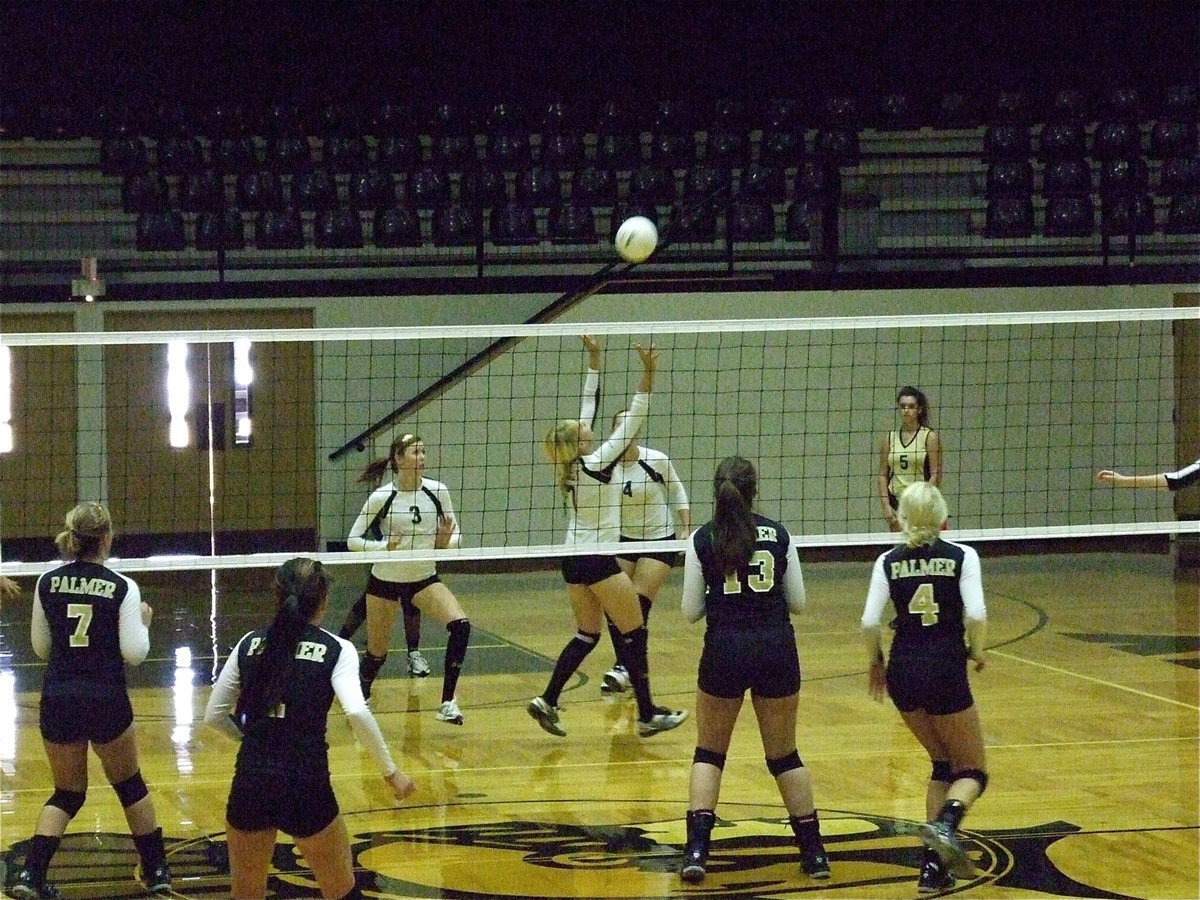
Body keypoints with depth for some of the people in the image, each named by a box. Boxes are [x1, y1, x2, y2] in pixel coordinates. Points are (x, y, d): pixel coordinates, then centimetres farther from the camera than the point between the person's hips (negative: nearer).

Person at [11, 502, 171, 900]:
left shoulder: (48, 583, 0)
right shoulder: (122, 588, -8)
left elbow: (40, 647, 9)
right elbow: (134, 653, -8)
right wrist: (143, 621, 10)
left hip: (57, 700, 2)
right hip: (105, 702, -2)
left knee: (67, 794, 15)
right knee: (130, 785, 20)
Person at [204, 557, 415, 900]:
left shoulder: (250, 644, 9)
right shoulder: (335, 650, -1)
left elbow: (214, 715, 10)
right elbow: (357, 712, -17)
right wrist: (391, 772, -8)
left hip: (249, 782, 3)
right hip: (306, 784, -3)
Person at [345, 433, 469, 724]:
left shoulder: (438, 491, -9)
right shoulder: (381, 497, -15)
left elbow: (455, 534, 2)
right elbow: (353, 540, -9)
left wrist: (445, 542, -21)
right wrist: (383, 546, -27)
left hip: (425, 579, 2)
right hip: (386, 580, -2)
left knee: (460, 625, -22)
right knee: (377, 652, 8)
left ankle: (448, 702, -16)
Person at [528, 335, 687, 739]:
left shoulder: (570, 464, 1)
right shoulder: (597, 464, -17)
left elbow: (589, 403, 8)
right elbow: (633, 419, -19)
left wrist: (594, 359, 10)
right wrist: (648, 373, -21)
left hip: (573, 560, 8)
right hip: (597, 561, -8)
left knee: (587, 635, 14)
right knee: (634, 633, 0)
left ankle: (547, 701, 5)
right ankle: (648, 715, 3)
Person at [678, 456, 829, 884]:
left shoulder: (703, 539, -1)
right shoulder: (778, 535, 3)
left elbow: (691, 611, 1)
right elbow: (797, 602, 7)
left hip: (725, 649, -1)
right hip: (777, 648, 1)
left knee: (709, 752, 12)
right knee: (784, 755, 14)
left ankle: (697, 849, -3)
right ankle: (814, 852, 14)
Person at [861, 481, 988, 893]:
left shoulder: (889, 562, 5)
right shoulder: (961, 557, -1)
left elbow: (870, 622, -5)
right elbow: (976, 615, -14)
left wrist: (875, 663, 11)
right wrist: (976, 652, 4)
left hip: (903, 673, 3)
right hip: (946, 672, -3)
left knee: (942, 763, 22)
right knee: (972, 772, 11)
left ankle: (934, 864, 12)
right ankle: (945, 824, -23)